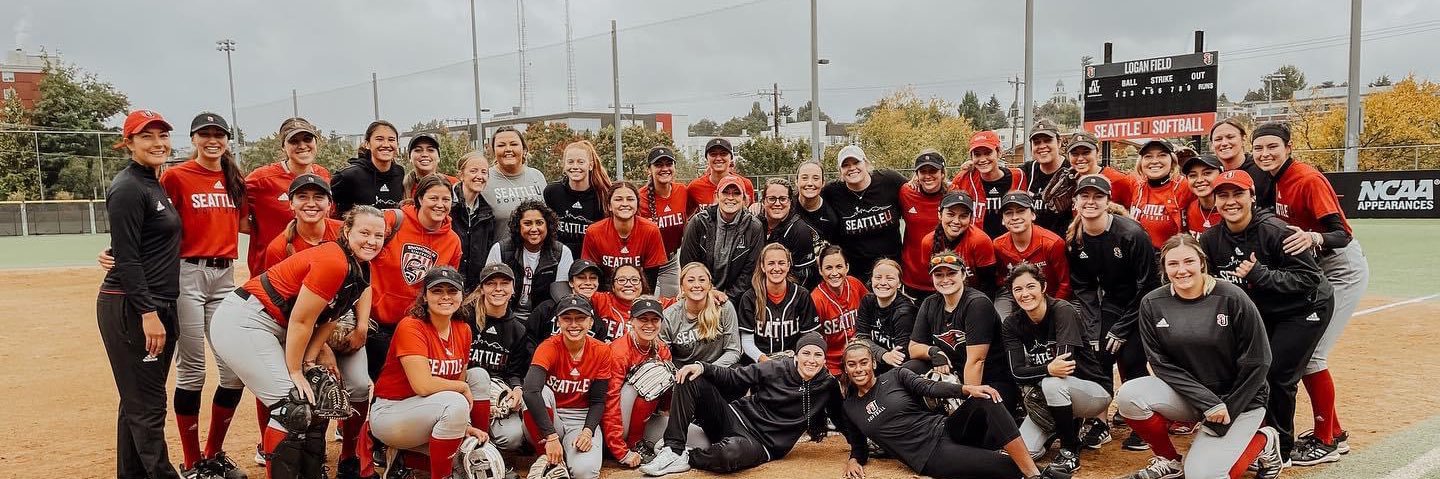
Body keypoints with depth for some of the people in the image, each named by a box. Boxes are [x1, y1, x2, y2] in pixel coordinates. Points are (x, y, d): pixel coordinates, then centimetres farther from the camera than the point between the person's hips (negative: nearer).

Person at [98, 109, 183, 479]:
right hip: (130, 309, -9)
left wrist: (158, 311, 15)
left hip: (157, 305, 9)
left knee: (139, 402, 15)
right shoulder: (128, 188, -12)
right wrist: (148, 313, -22)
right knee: (146, 405, -5)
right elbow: (126, 258, -17)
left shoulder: (155, 185, 16)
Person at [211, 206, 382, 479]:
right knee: (294, 407, -16)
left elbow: (330, 313, 5)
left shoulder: (362, 269, 4)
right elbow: (301, 321, -21)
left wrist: (313, 352, -8)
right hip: (242, 322, -10)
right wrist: (295, 372, -13)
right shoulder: (333, 262, -25)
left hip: (277, 330, 10)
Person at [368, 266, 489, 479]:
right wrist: (462, 388, -13)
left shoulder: (463, 330, 2)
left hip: (430, 412, 7)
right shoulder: (411, 326, -19)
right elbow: (423, 385, -27)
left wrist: (464, 425, -9)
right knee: (455, 404, -30)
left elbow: (460, 379, 4)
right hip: (390, 412, -7)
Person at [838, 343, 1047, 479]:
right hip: (930, 456, -2)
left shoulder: (895, 376, 8)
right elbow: (858, 447, 20)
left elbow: (930, 388, -8)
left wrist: (968, 389, -26)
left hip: (945, 430, 2)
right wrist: (853, 461, -5)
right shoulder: (849, 408, 10)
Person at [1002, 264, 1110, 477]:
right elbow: (1017, 372, -18)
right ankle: (1063, 429, 16)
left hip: (1094, 390, -4)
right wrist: (1048, 369, -36)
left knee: (1053, 383, -37)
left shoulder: (1063, 311, -20)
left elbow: (1063, 362, -29)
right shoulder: (1011, 324, -6)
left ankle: (1070, 453, -15)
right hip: (1049, 401, 4)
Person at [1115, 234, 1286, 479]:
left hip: (1238, 398, -3)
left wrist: (1225, 414, -13)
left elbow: (1256, 363, -11)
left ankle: (1264, 441, 12)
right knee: (1128, 395, -24)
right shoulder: (1152, 304, -7)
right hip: (1186, 393, 3)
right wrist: (1208, 403, -18)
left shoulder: (1231, 298, -15)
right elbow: (1161, 363, -8)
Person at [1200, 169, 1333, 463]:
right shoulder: (1211, 239, -9)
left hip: (1305, 309, -6)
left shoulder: (1274, 230, -27)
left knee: (1276, 374, -11)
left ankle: (1280, 448, 8)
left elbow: (1311, 278, -27)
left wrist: (1260, 274, -35)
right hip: (1262, 311, 6)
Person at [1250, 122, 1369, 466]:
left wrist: (1313, 238, -49)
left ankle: (1325, 442, 3)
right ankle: (1334, 431, 23)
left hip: (1341, 270, -9)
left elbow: (1341, 234, -31)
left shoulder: (1308, 179, -22)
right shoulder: (1275, 180, 1)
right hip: (1314, 270, 9)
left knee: (1309, 353, -12)